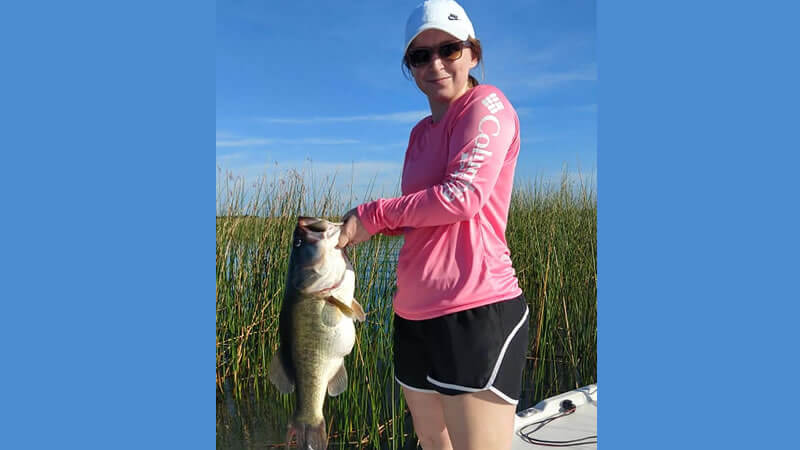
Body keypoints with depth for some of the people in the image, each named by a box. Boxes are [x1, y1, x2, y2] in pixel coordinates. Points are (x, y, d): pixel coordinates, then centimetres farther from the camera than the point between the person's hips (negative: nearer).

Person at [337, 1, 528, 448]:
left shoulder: (486, 104, -6)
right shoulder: (421, 132, 16)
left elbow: (465, 195, -19)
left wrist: (373, 215, -10)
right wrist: (358, 227, 2)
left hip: (476, 313, -8)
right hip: (415, 314, 9)